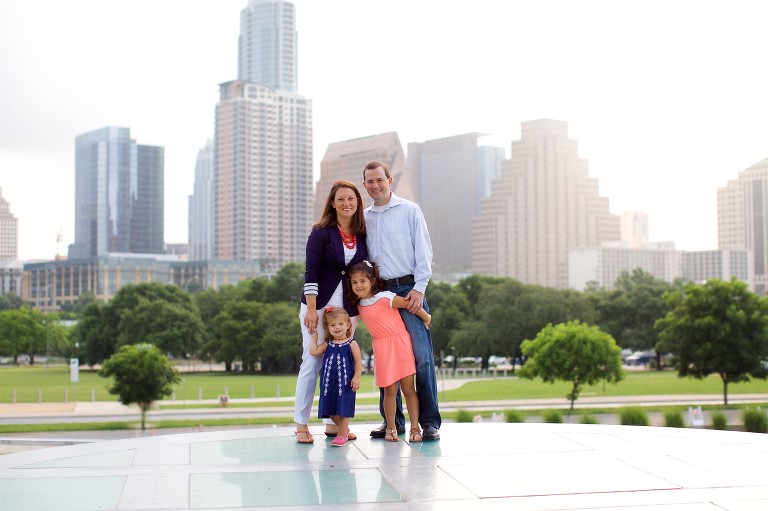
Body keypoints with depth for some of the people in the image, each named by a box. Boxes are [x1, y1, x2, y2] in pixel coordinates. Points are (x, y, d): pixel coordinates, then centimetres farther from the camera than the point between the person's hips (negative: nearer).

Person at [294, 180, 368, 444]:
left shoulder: (362, 235, 7)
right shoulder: (322, 231, -6)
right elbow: (311, 272, -10)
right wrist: (311, 309, -15)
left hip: (347, 308, 4)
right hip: (320, 305, -4)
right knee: (312, 362, -5)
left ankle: (333, 422, 13)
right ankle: (301, 424, 2)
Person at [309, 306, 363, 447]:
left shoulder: (351, 344, -3)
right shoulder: (328, 345, 10)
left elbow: (358, 362, -5)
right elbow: (313, 352, -1)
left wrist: (356, 377, -13)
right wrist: (314, 337, 6)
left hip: (345, 382, -5)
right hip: (329, 382, 5)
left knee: (343, 408, -3)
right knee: (331, 410, 9)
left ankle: (342, 435, 6)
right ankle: (344, 429, 31)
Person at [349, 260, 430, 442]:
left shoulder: (385, 298, -14)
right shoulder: (359, 305, 7)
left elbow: (410, 304, -9)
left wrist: (426, 318, 1)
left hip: (400, 343, -4)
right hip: (382, 348, 4)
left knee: (409, 389, 1)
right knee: (390, 391, 2)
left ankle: (415, 428, 6)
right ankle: (391, 428, 13)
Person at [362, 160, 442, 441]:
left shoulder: (409, 210, 4)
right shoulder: (364, 218, 14)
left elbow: (424, 251, -1)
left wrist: (418, 289, -9)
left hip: (408, 289, -4)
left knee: (422, 355, -9)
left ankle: (429, 422, -5)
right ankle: (393, 420, 12)